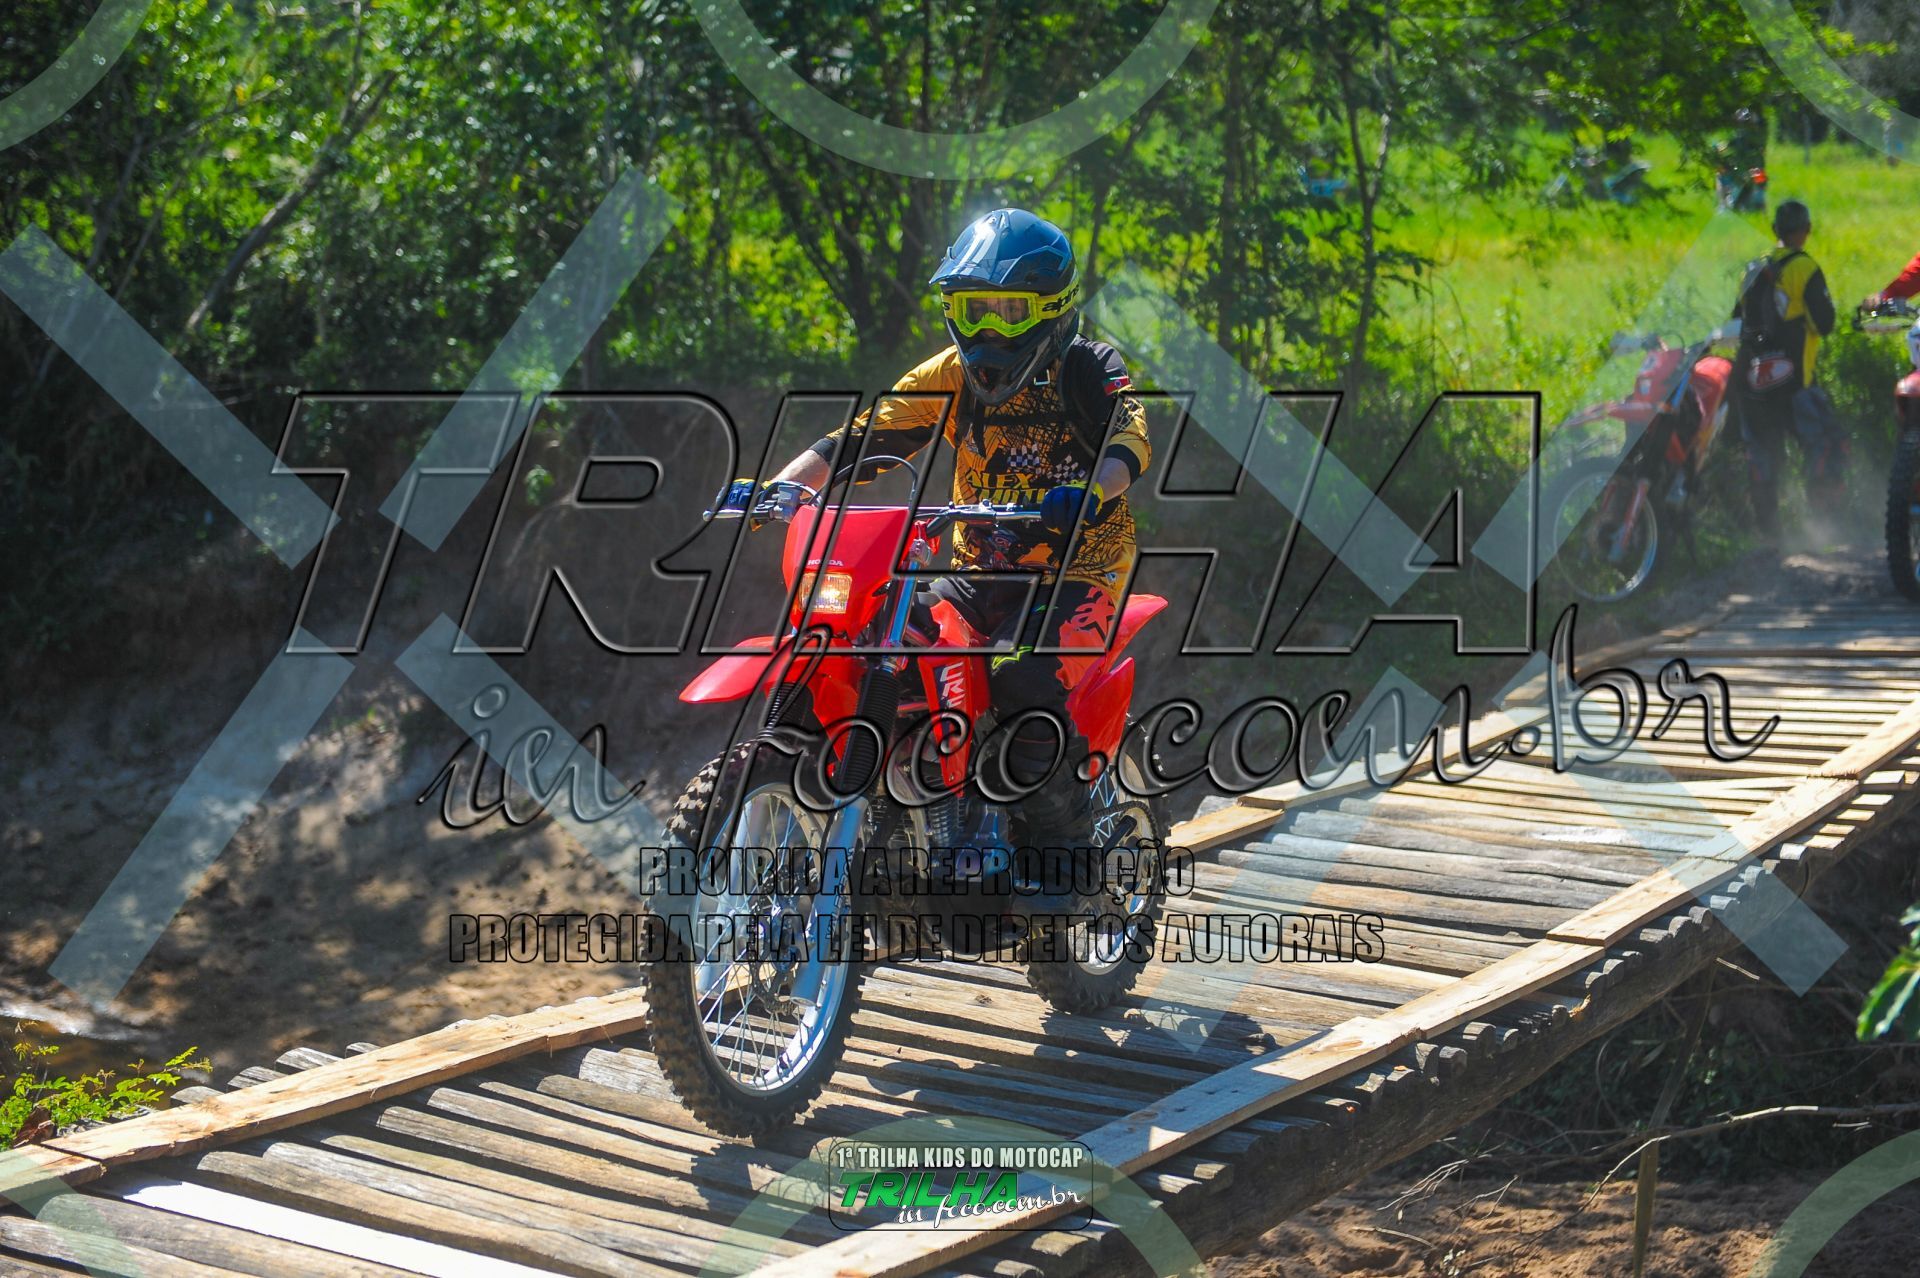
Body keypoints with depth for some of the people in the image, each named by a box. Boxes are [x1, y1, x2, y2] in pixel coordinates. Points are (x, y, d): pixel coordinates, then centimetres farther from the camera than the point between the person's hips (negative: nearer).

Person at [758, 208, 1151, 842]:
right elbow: (861, 438, 3)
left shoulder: (1089, 369, -4)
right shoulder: (952, 375, 8)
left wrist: (1088, 490, -45)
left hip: (1075, 572, -5)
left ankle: (1063, 837, -13)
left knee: (1023, 677, -31)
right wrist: (775, 487, -13)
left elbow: (1130, 438, -22)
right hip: (980, 572, 5)